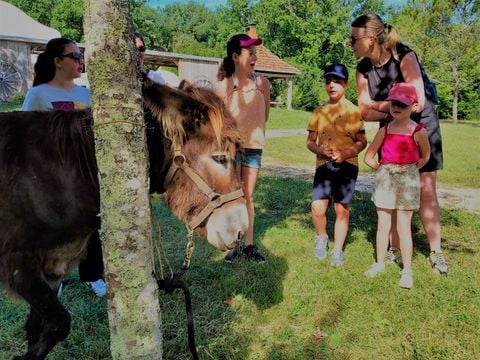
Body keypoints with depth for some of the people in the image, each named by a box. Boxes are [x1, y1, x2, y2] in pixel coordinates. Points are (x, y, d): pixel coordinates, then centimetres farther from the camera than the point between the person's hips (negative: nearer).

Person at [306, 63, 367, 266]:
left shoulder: (353, 111, 2)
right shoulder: (319, 112, 9)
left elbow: (362, 142, 1)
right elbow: (310, 141, 10)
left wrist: (345, 153, -16)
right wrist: (320, 150, -11)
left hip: (347, 165, -1)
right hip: (323, 165, 2)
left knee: (342, 209, 2)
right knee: (317, 208, -9)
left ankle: (338, 250, 19)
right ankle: (321, 238, 21)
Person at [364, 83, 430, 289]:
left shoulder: (418, 132, -8)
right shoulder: (385, 130, 0)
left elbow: (425, 156, 8)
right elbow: (368, 157, 6)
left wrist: (409, 170, 5)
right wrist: (383, 169, 4)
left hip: (407, 179, -2)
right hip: (385, 178, 3)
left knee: (403, 227, 2)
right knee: (382, 225, 9)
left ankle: (406, 271, 14)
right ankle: (379, 263, 24)